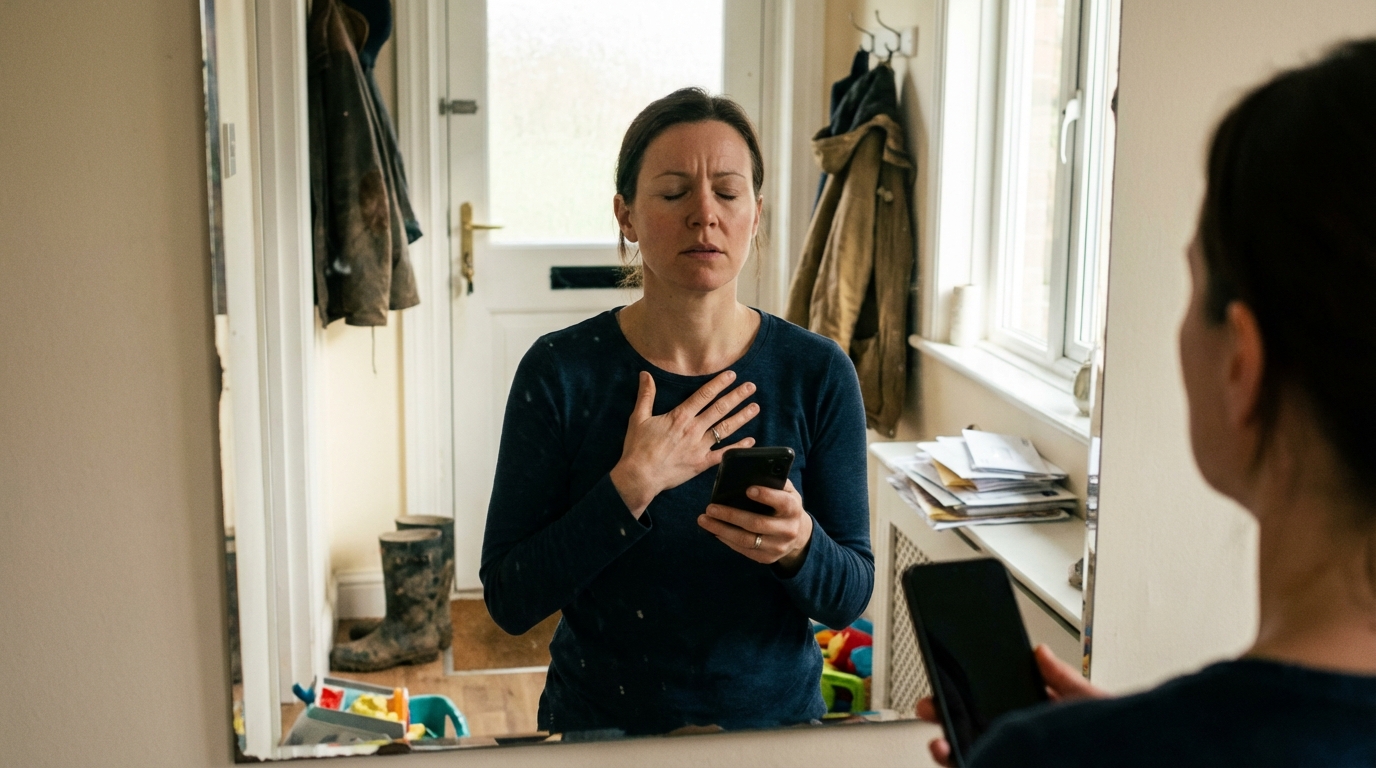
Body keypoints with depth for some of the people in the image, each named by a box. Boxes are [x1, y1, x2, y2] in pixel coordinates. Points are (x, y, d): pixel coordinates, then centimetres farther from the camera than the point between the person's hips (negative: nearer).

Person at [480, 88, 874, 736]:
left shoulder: (817, 373, -7)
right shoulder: (559, 371, -10)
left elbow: (850, 598, -3)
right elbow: (509, 600, -11)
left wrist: (797, 545, -24)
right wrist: (631, 486, -22)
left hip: (775, 720, 3)